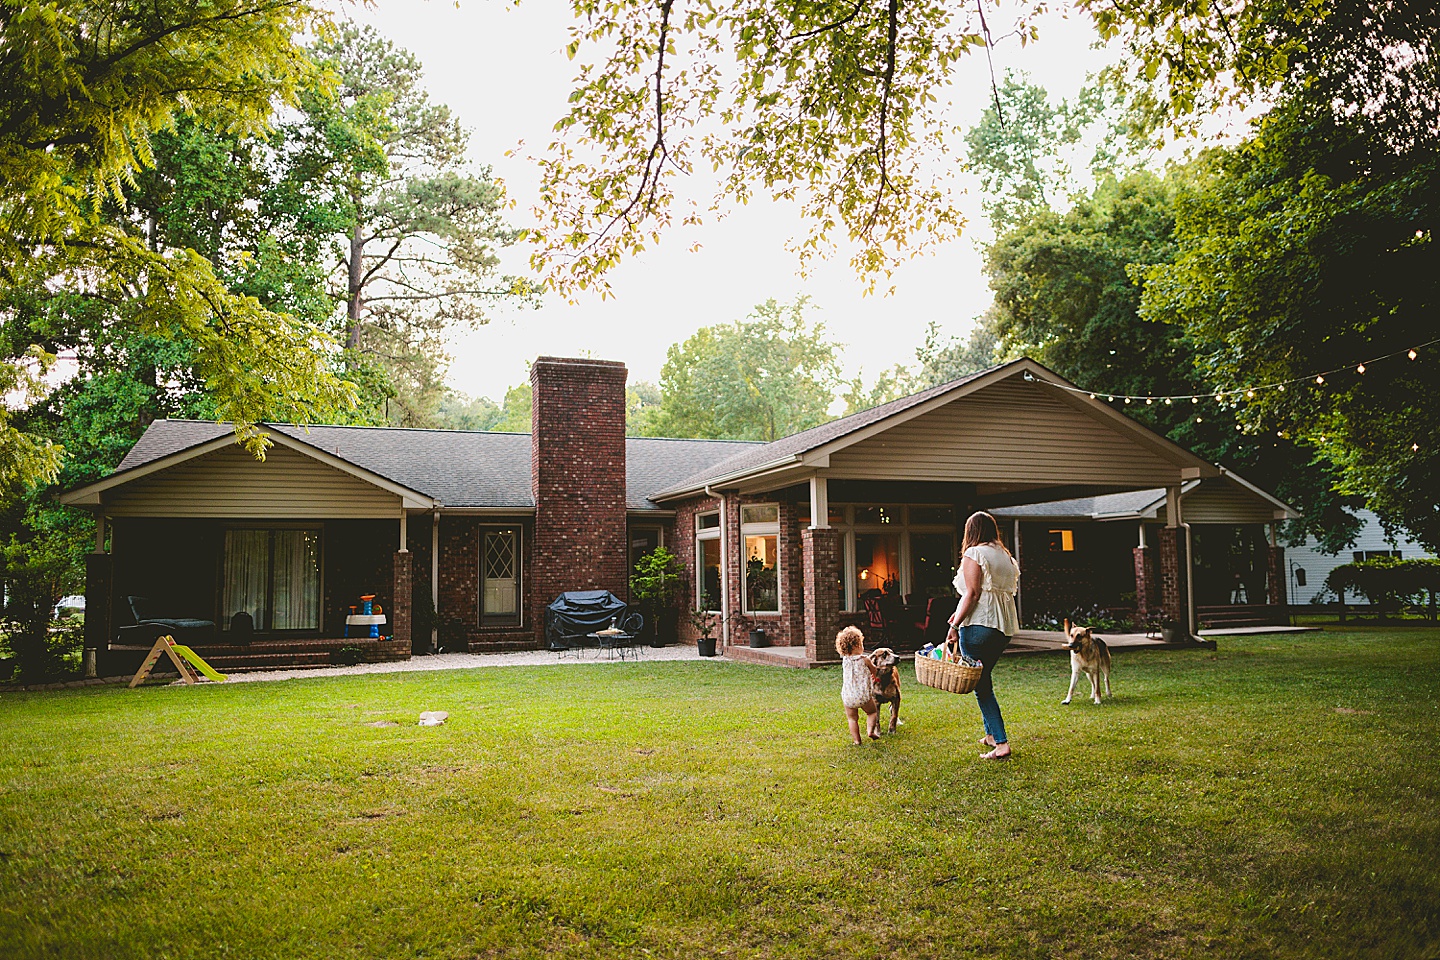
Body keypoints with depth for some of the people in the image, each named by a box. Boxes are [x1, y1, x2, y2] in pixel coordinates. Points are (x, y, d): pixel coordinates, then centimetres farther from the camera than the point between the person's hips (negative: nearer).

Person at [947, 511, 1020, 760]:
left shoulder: (974, 554, -7)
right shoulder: (1006, 555, 16)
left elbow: (972, 593, -15)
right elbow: (1002, 592, 15)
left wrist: (955, 625, -14)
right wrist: (961, 613, 18)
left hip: (979, 625, -8)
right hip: (1005, 627, 8)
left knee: (980, 685, -3)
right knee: (984, 678, 21)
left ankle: (1001, 743, -9)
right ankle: (991, 734, 25)